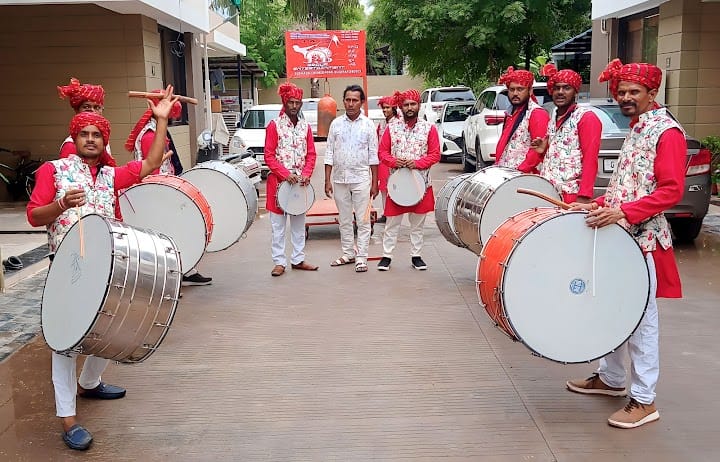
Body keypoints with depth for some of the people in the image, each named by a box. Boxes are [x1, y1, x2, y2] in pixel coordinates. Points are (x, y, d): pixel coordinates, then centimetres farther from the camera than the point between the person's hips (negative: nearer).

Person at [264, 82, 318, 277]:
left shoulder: (305, 126, 9)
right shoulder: (274, 125, -3)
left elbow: (311, 154, 8)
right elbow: (269, 156, -7)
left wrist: (306, 174, -8)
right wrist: (286, 174, -16)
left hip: (300, 182, 4)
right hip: (279, 181, -4)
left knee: (299, 223, 11)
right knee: (278, 225, 0)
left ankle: (298, 259, 19)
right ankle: (279, 262, 6)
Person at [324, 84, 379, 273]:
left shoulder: (368, 125, 1)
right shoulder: (336, 124, 6)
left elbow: (373, 156, 1)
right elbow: (329, 154, 7)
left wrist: (374, 183, -3)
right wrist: (327, 180, 1)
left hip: (361, 179, -2)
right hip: (339, 179, 3)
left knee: (363, 220, -1)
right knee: (344, 220, 11)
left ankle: (361, 257, 5)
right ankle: (348, 253, 22)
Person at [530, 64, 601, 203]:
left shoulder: (586, 117, -7)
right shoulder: (553, 118, 16)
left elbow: (590, 159, -14)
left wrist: (584, 196, -21)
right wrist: (543, 151, 5)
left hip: (571, 194, -7)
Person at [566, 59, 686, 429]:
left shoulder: (667, 131, -9)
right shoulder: (635, 130, 18)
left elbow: (671, 190, -18)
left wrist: (623, 212, -26)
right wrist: (599, 205, 10)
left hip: (644, 239, -9)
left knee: (640, 317, -4)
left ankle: (644, 401, 5)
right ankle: (612, 378, 30)